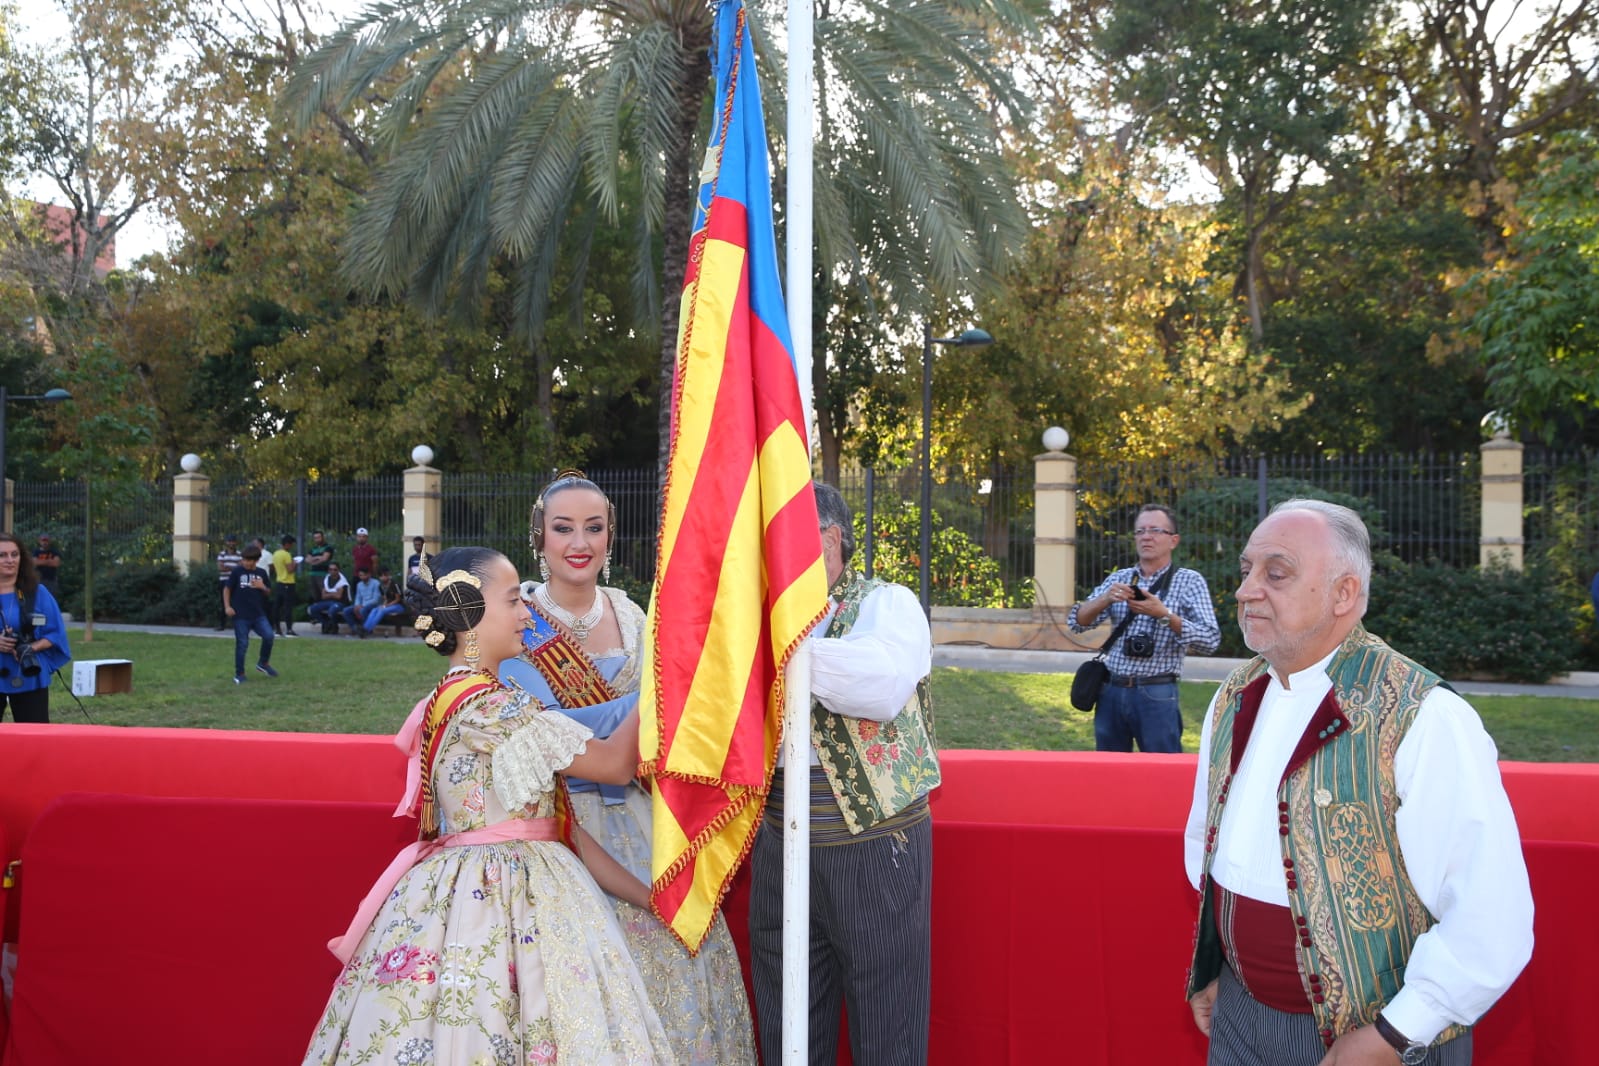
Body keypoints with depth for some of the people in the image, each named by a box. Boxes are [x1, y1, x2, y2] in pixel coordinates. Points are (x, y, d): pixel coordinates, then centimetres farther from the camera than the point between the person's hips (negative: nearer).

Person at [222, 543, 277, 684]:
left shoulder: (261, 573, 7)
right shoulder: (237, 572, -2)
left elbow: (268, 593, 15)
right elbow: (227, 589, 2)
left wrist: (262, 587, -7)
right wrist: (227, 606, -8)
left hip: (258, 614, 3)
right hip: (240, 615, -3)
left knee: (269, 635, -14)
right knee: (242, 644, 0)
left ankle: (263, 663, 8)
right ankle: (239, 674, 13)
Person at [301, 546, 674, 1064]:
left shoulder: (491, 701, 13)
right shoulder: (484, 706, -17)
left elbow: (554, 822, 10)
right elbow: (614, 762, -14)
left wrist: (649, 895, 7)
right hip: (492, 903, -9)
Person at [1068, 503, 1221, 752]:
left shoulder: (1189, 581, 0)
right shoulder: (1118, 579, 10)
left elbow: (1211, 640, -10)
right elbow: (1077, 622, 2)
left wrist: (1164, 614, -21)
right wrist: (1105, 599, -16)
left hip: (1157, 694, -4)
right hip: (1112, 691, 4)